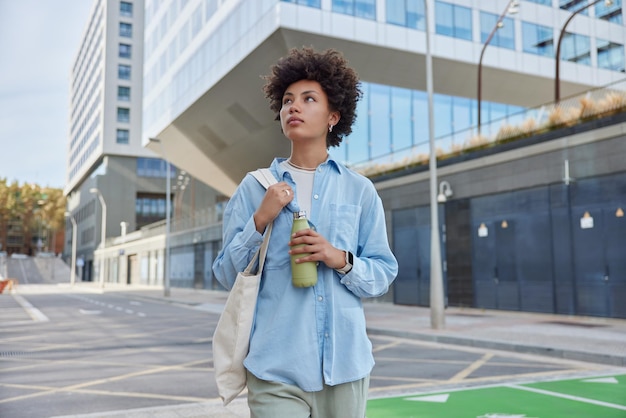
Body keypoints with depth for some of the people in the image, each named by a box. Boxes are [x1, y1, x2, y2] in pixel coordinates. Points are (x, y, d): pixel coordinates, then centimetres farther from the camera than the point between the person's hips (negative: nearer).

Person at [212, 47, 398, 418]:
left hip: (346, 363, 2)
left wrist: (341, 260, -13)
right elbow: (228, 275, 3)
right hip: (276, 366, -1)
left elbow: (384, 275, 6)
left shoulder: (359, 191, 4)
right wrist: (260, 220, -11)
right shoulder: (254, 187, 2)